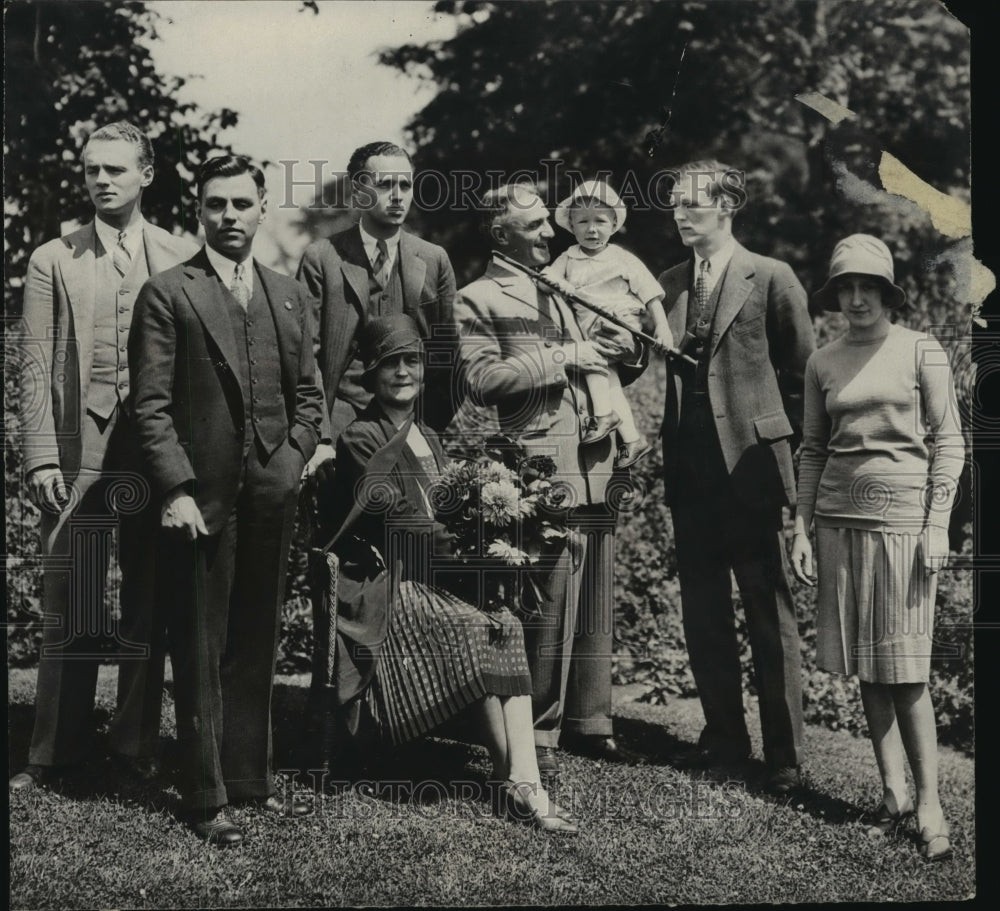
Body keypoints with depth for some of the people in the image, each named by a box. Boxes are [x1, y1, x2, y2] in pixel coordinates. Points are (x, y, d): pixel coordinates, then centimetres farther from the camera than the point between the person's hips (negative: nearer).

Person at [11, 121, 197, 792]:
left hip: (157, 453, 0)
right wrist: (41, 458, -6)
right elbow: (37, 367, 3)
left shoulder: (183, 259, 6)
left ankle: (138, 746, 18)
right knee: (70, 612, 4)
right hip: (77, 454, 0)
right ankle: (57, 753, 13)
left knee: (148, 610, 7)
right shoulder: (53, 262, 7)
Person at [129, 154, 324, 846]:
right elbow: (152, 406, -7)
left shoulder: (290, 296, 13)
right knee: (201, 653, 3)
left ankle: (251, 778, 25)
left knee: (256, 648, 13)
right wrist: (175, 491, -14)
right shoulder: (167, 295, -3)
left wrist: (292, 459, 1)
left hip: (271, 501, 5)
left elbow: (308, 395, 15)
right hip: (200, 501, -5)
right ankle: (206, 798, 11)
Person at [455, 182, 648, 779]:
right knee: (549, 606, -7)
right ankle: (539, 734, 4)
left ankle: (590, 722, 19)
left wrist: (627, 358, 7)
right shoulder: (478, 300, 1)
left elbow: (601, 371, 29)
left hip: (598, 466, 7)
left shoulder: (565, 290, 22)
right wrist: (562, 356, -13)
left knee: (597, 605, 9)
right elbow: (482, 380, -12)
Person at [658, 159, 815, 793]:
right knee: (703, 615, 11)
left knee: (770, 616, -1)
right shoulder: (670, 285, 13)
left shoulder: (771, 279, -3)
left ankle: (786, 757, 7)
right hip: (691, 473, 6)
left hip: (751, 467, -5)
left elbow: (803, 373, 0)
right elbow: (666, 366, 14)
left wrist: (779, 446, -1)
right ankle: (725, 737, 24)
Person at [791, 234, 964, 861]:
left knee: (906, 668, -6)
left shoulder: (922, 351, 0)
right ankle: (893, 794, 12)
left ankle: (929, 803, 0)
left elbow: (949, 442, -1)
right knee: (866, 668, 5)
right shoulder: (823, 363, 10)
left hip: (903, 514, -4)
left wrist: (938, 525, -8)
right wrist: (802, 527, 7)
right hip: (840, 516, 4)